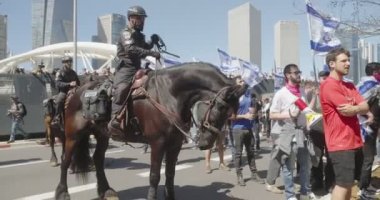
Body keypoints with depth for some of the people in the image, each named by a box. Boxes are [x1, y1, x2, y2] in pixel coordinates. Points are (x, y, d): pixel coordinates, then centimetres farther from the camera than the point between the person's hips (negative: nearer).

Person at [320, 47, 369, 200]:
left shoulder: (350, 86, 16)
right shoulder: (329, 85, -12)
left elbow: (365, 107, 4)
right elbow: (346, 110, -18)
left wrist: (353, 108, -16)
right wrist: (359, 107, 2)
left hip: (354, 141, 9)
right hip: (340, 143, -9)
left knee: (349, 183, 16)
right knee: (343, 184, -6)